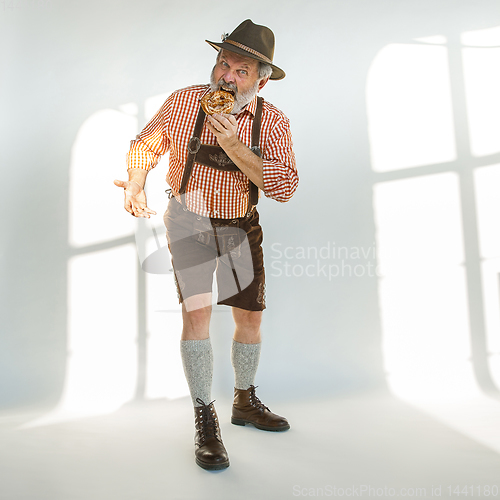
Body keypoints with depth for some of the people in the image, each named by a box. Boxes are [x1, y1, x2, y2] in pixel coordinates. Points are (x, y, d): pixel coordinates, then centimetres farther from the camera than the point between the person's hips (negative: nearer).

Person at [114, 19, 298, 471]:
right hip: (189, 222, -2)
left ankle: (246, 403, 31)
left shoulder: (273, 122, -11)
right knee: (197, 313, -16)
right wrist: (136, 182, -16)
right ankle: (205, 421, 0)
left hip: (242, 228, 3)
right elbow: (145, 145, 3)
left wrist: (235, 148, -32)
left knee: (251, 319, 8)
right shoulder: (183, 103, -11)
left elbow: (284, 188, -23)